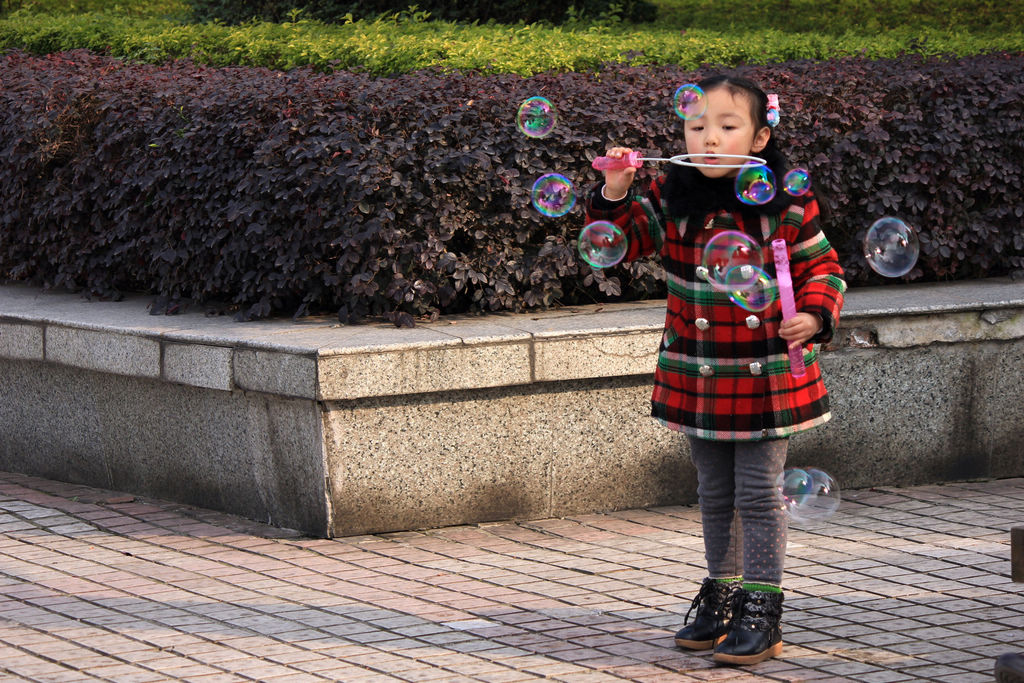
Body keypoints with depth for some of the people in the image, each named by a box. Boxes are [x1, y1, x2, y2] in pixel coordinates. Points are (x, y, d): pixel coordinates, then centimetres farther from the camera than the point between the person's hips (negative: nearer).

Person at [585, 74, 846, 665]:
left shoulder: (787, 205, -9)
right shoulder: (672, 199, -2)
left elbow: (822, 268, 0)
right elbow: (623, 241, 4)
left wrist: (813, 316, -17)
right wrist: (615, 195, -14)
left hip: (767, 377, -4)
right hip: (699, 378, 4)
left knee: (759, 494, 0)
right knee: (715, 494, 15)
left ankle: (762, 615, 6)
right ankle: (721, 599, 28)